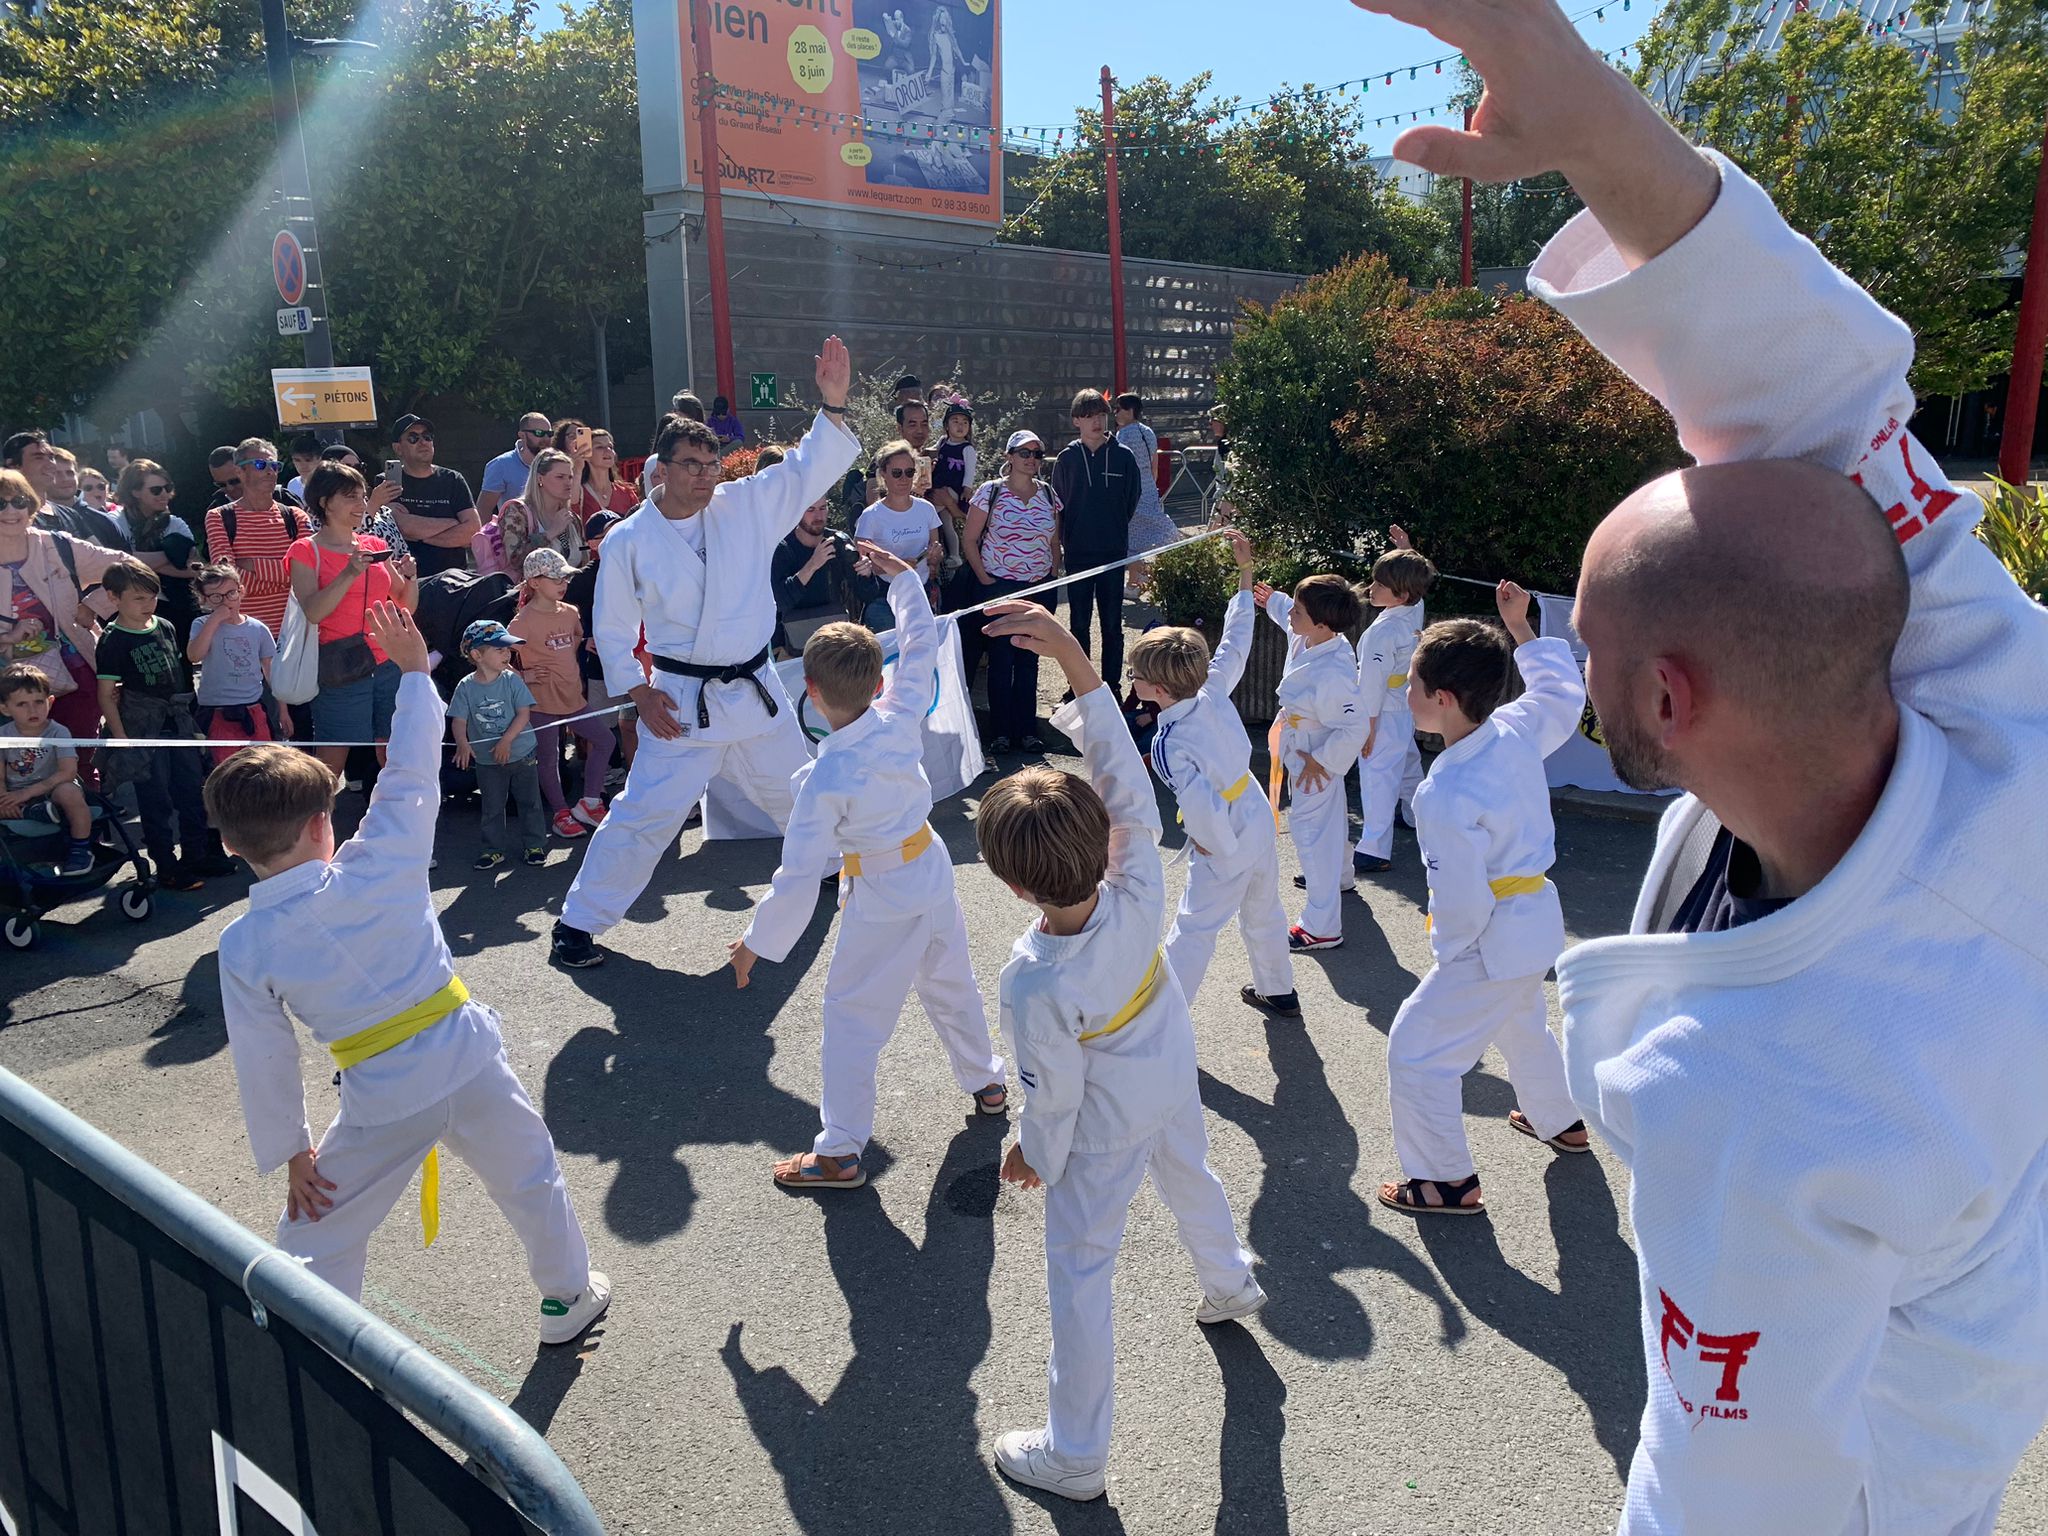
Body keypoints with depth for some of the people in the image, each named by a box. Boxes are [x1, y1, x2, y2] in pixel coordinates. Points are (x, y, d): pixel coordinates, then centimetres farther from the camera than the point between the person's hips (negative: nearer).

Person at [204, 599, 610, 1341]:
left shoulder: (243, 948, -9)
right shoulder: (381, 868, -15)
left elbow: (264, 1063, -1)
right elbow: (412, 774, -3)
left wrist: (290, 1152, 13)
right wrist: (415, 669, 9)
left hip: (384, 1100, -1)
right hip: (471, 1057, 2)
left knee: (316, 1238, 18)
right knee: (531, 1179, 25)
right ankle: (569, 1296, 44)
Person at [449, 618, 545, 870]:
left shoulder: (512, 680, -8)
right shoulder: (466, 687, -7)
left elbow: (524, 713, -11)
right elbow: (459, 720, -8)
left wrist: (506, 740, -20)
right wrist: (463, 744, -26)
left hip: (521, 754, -1)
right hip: (487, 761, 1)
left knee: (529, 802, 8)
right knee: (492, 808, 11)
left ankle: (535, 844, 20)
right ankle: (494, 849, 23)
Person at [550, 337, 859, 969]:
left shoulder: (747, 506, -2)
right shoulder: (629, 540, -7)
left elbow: (810, 468, -5)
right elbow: (613, 628, -1)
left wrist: (834, 402, -18)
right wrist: (640, 693, -9)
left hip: (755, 690, 4)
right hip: (680, 702, -3)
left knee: (798, 790, 22)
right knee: (645, 812, -6)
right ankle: (577, 923, 8)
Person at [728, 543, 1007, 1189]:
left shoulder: (824, 778, -26)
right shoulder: (901, 718, -14)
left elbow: (800, 873, -22)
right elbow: (920, 643, 4)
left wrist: (758, 941, -10)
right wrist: (901, 575, 14)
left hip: (882, 900, -7)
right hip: (934, 871, 7)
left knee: (852, 1014, 6)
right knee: (950, 983, 27)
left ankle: (840, 1151, 15)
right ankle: (986, 1081, 48)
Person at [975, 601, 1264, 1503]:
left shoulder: (1035, 986, -39)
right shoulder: (1138, 889, -31)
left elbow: (1054, 1096, -24)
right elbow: (1123, 772, -29)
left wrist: (1032, 1155, -2)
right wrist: (1072, 655, -35)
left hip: (1109, 1126, -6)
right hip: (1174, 1072, 6)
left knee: (1078, 1270, 12)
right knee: (1189, 1174, 36)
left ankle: (1074, 1455, 28)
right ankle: (1229, 1282, 66)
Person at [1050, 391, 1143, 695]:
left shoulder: (1123, 456, -1)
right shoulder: (1067, 458, 0)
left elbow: (1131, 500, 8)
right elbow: (1058, 504, 7)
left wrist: (1114, 529, 8)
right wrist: (1068, 538, 4)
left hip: (1113, 553, 0)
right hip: (1078, 554, 1)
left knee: (1112, 624, 6)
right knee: (1079, 623, 8)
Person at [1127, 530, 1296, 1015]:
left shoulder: (1169, 745, -29)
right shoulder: (1213, 689, -11)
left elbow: (1202, 806, -33)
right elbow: (1236, 639, 2)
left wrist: (1217, 845, -12)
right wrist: (1245, 569, 9)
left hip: (1225, 847, -8)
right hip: (1261, 821, 8)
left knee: (1193, 930, 2)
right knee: (1263, 912, 27)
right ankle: (1278, 991, 46)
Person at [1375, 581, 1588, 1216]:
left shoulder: (1446, 797, -32)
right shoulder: (1518, 729, -11)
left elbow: (1463, 906, -25)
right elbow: (1564, 691, 13)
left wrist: (1447, 954, -6)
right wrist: (1520, 628, 18)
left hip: (1492, 941, -9)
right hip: (1538, 919, 9)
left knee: (1417, 1052, 4)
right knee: (1521, 1022, 34)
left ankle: (1448, 1181, 17)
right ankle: (1560, 1121, 56)